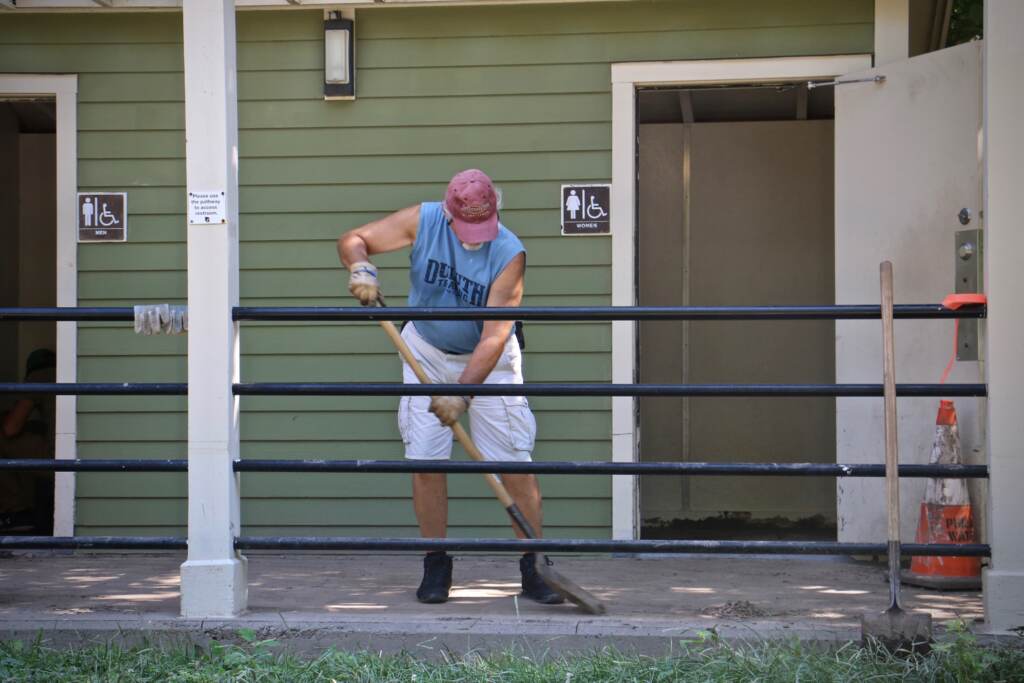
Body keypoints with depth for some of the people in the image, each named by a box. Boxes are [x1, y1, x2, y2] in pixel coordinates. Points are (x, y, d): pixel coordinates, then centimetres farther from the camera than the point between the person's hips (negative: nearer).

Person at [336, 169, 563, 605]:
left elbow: (494, 338, -28)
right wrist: (361, 268, -33)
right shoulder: (423, 221, -17)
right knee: (425, 460, -5)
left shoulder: (509, 254, -24)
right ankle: (436, 567, 7)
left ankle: (532, 570, 1)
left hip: (488, 363, -2)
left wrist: (462, 392, -36)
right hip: (427, 352, 2)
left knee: (515, 463, -7)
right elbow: (352, 240, -11)